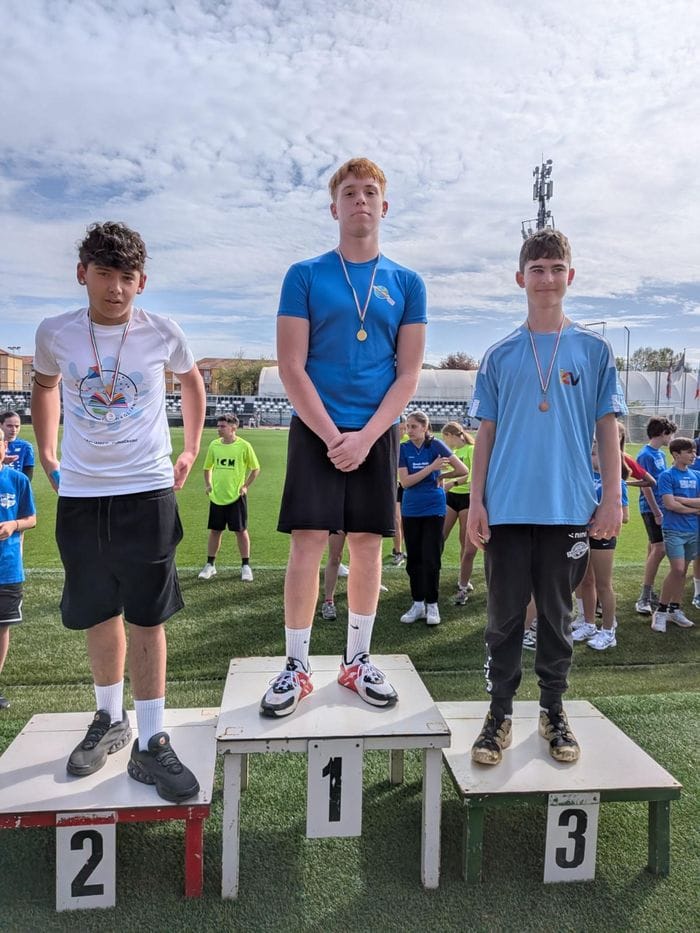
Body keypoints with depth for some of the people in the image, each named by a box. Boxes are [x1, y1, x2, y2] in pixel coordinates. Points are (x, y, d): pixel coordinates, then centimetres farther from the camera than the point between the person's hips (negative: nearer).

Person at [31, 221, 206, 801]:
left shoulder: (162, 333, -5)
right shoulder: (55, 334, -1)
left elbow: (192, 381, 14)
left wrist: (191, 454, 12)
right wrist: (46, 456, 15)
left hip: (148, 491, -2)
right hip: (80, 494, 2)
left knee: (147, 617, 0)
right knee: (98, 615, 13)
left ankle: (150, 743, 11)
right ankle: (110, 720, 34)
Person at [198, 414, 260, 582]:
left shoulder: (244, 446, -7)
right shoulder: (214, 445, 4)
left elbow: (255, 469, 1)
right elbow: (207, 468, 17)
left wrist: (246, 486, -5)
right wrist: (208, 484, 5)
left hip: (236, 497, -3)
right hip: (216, 496, 3)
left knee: (241, 530, 2)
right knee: (215, 530, 9)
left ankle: (245, 566, 13)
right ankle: (210, 565, 20)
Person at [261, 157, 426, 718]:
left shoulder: (407, 284, 8)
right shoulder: (305, 277, 3)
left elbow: (409, 373, 3)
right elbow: (291, 367, -3)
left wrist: (365, 436, -9)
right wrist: (332, 435, -12)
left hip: (377, 433, 2)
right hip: (317, 429, -2)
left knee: (368, 543, 5)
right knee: (308, 542, -5)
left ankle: (358, 661, 19)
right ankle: (297, 667, 8)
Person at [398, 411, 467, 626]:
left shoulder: (436, 445, -7)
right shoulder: (403, 449, -1)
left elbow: (463, 470, -9)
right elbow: (405, 482, -12)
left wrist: (441, 476, 1)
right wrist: (431, 468, -19)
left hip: (434, 509, -3)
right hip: (410, 510, 3)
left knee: (431, 559, -3)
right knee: (413, 559, 7)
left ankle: (432, 605, 11)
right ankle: (417, 604, 18)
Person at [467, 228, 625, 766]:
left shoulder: (595, 350, 5)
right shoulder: (500, 356, 6)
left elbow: (607, 428, 5)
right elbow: (487, 433, 6)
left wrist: (612, 498, -3)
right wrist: (476, 501, -1)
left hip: (570, 509, 0)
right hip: (507, 509, 0)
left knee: (557, 614, 12)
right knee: (504, 616, 7)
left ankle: (554, 711, 27)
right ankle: (501, 713, 20)